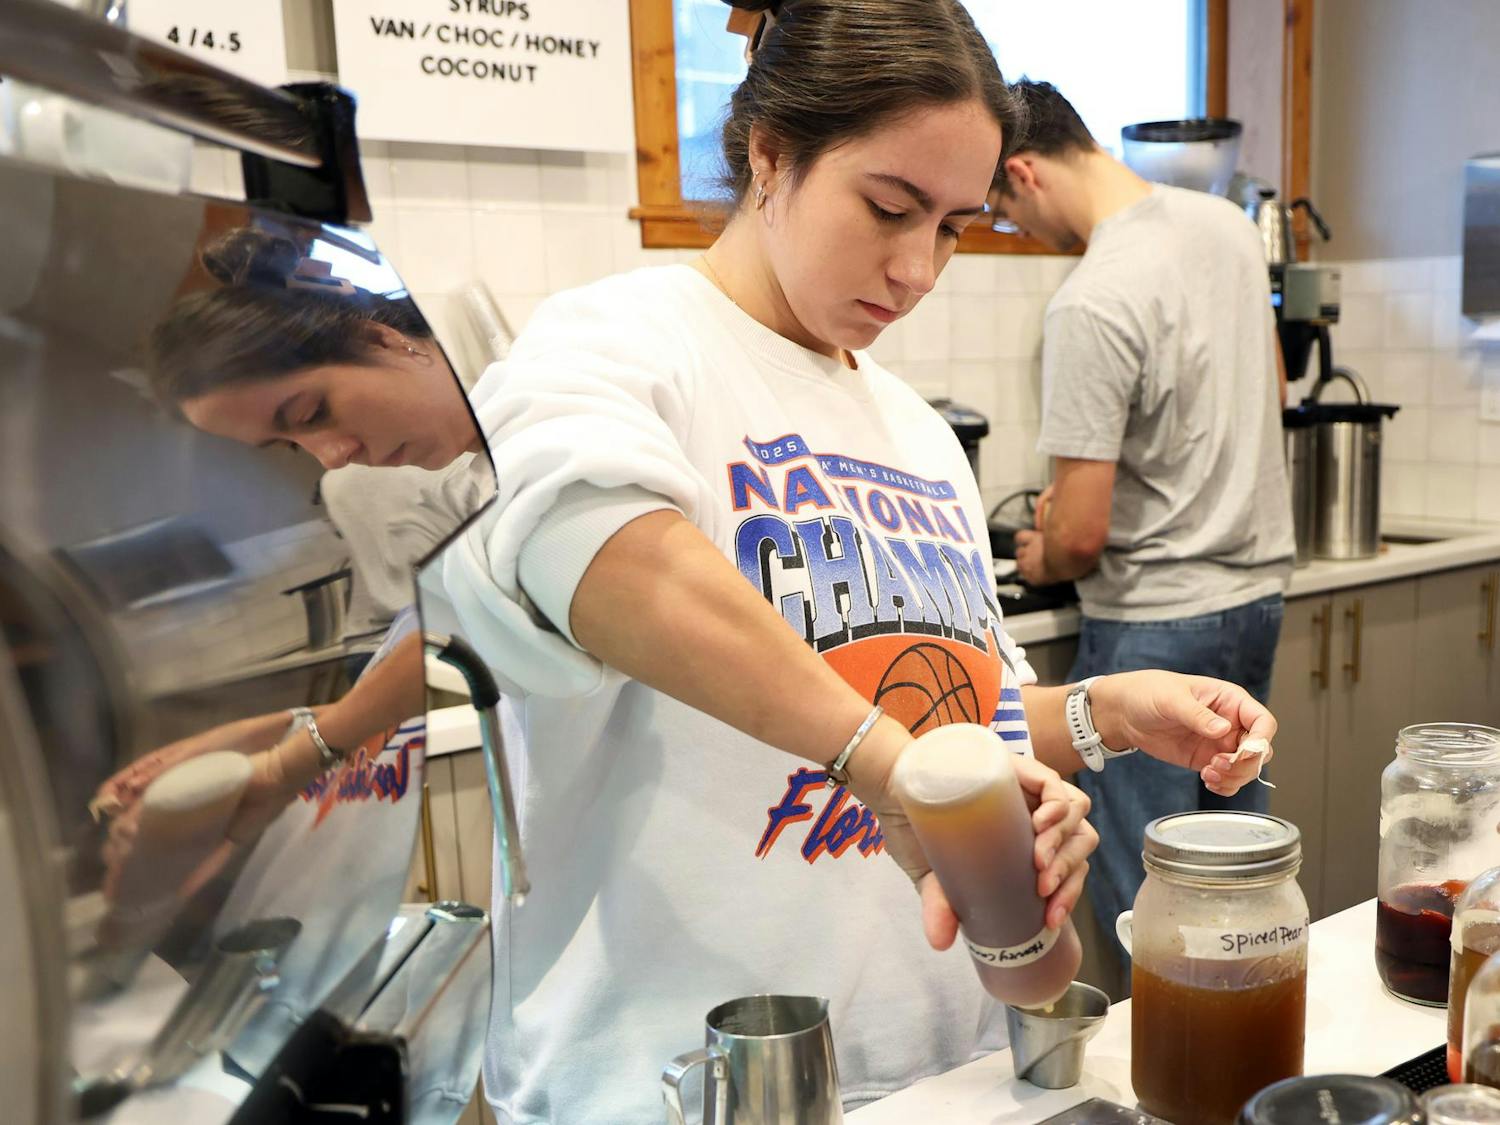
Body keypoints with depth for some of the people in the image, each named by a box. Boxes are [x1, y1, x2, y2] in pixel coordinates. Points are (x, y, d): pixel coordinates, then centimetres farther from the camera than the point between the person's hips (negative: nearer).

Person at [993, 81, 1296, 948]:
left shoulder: (1091, 305, -23)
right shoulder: (1227, 222, 3)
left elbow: (1081, 535, -22)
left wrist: (1041, 559, 2)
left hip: (1157, 618, -9)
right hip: (1260, 586, 9)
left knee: (1146, 899, 6)